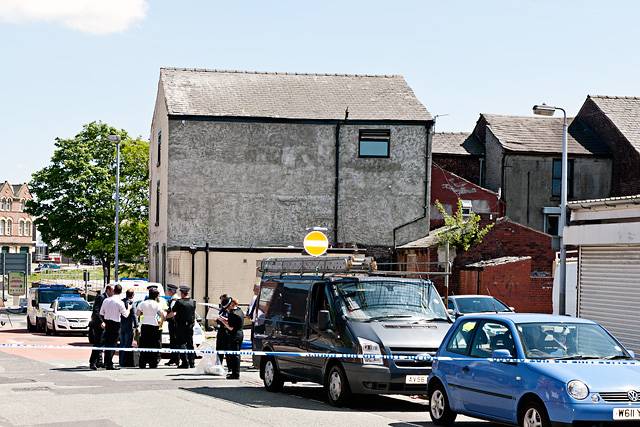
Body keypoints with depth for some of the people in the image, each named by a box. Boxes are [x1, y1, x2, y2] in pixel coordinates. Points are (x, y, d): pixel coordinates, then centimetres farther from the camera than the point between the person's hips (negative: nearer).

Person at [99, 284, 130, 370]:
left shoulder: (106, 300, 3)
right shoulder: (119, 302, -14)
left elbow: (101, 313, 10)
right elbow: (125, 314, -7)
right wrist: (129, 309, 11)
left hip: (107, 323, 6)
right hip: (115, 324, -6)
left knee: (107, 343, 13)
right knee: (113, 343, -3)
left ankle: (107, 362, 19)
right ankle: (109, 365, -4)